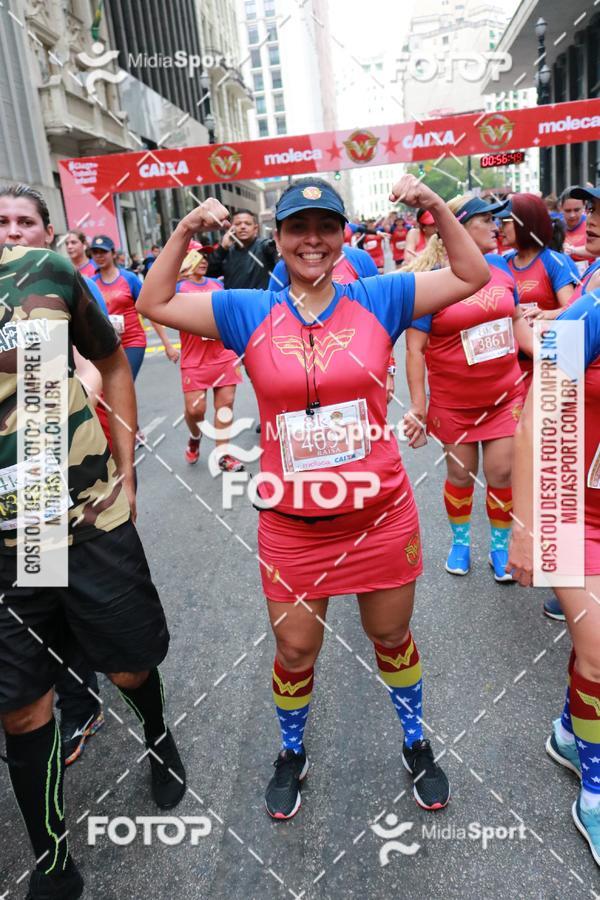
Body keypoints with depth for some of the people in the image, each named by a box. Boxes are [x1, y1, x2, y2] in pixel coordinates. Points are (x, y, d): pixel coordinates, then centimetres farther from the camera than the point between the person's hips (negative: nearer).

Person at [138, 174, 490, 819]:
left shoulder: (378, 299, -2)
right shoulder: (249, 312, -2)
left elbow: (472, 277, 2)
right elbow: (155, 305, 2)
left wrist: (436, 207, -10)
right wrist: (184, 232, -10)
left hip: (381, 516, 1)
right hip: (291, 525, 0)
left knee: (392, 638, 21)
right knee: (294, 652, 17)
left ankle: (416, 743, 50)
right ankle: (292, 753, 48)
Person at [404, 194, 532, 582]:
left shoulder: (500, 266, 2)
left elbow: (517, 320, 14)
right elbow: (415, 349, -12)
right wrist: (418, 406, -12)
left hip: (506, 395, 3)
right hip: (453, 403, -3)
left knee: (502, 473, 5)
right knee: (461, 474, 11)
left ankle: (501, 546, 28)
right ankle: (460, 541, 36)